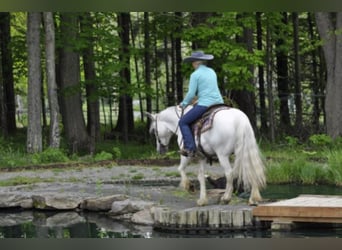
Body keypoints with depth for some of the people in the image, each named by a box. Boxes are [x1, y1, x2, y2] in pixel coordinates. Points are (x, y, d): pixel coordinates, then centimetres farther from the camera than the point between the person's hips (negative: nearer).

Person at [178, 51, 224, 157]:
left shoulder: (195, 74, -6)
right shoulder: (212, 72, 17)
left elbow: (191, 94, -7)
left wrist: (184, 104, 10)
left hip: (204, 105, -7)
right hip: (219, 103, 7)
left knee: (183, 122, 3)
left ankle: (190, 148, -10)